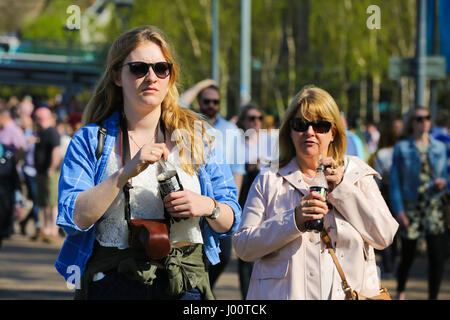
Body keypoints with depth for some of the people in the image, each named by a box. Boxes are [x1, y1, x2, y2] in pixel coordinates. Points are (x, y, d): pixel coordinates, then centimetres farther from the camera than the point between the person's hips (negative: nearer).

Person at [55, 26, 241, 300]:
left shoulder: (196, 136, 9)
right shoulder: (90, 141, 4)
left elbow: (230, 222, 9)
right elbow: (74, 218, -11)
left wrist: (208, 206, -12)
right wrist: (127, 172, -19)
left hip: (185, 285, 1)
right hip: (112, 285, -1)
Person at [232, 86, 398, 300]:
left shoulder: (357, 175, 13)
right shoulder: (269, 181, 11)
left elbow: (384, 237, 1)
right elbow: (243, 247, 1)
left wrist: (342, 189, -3)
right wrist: (294, 221, -11)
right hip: (287, 292, 0)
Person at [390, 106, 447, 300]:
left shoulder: (439, 148, 9)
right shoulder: (402, 148, 1)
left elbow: (444, 174, 16)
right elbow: (395, 180, -1)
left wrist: (442, 182, -9)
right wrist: (398, 209, -10)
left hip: (433, 206, 2)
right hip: (410, 206, -2)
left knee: (437, 257, -8)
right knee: (408, 256, 5)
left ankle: (433, 297, 2)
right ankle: (400, 291, 31)